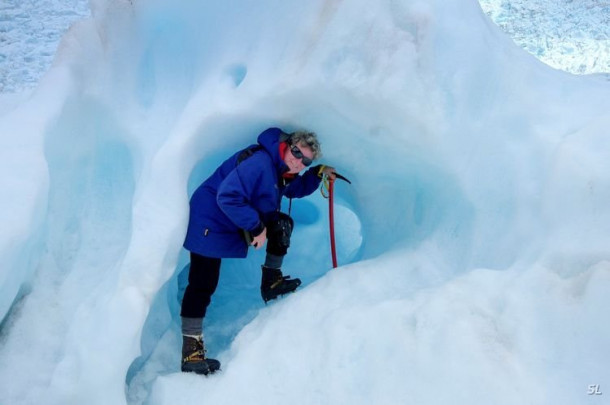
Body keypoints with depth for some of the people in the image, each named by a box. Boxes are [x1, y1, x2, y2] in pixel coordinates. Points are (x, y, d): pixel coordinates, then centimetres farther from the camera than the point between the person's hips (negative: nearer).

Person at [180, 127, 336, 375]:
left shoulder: (284, 171, 1)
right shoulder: (259, 163, -29)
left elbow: (296, 189, 21)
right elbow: (227, 197, -34)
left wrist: (318, 173, 4)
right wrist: (256, 228, -29)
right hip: (211, 222, -9)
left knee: (283, 224, 3)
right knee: (203, 284, -12)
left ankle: (271, 281, 13)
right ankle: (191, 349, -6)